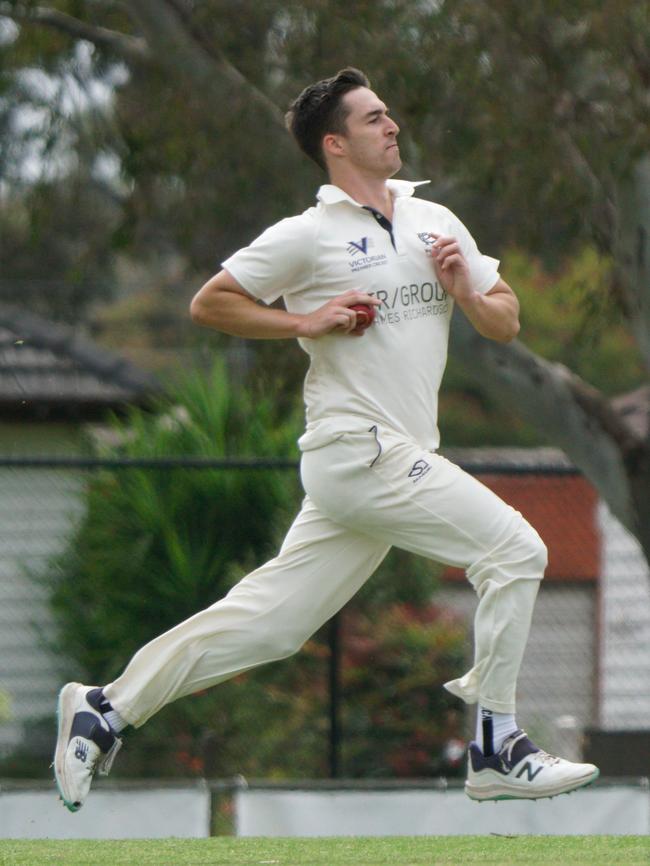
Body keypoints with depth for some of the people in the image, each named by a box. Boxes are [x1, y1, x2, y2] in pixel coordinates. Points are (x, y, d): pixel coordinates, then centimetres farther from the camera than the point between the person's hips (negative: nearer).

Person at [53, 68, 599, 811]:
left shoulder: (435, 221, 16)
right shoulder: (308, 235, -4)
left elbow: (505, 324, 19)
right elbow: (208, 304, 1)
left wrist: (464, 293, -2)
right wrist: (306, 321, -10)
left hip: (403, 457, 7)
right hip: (356, 450, -7)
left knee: (268, 620, 5)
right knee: (513, 549, -14)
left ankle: (105, 711, 11)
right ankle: (496, 751, -7)